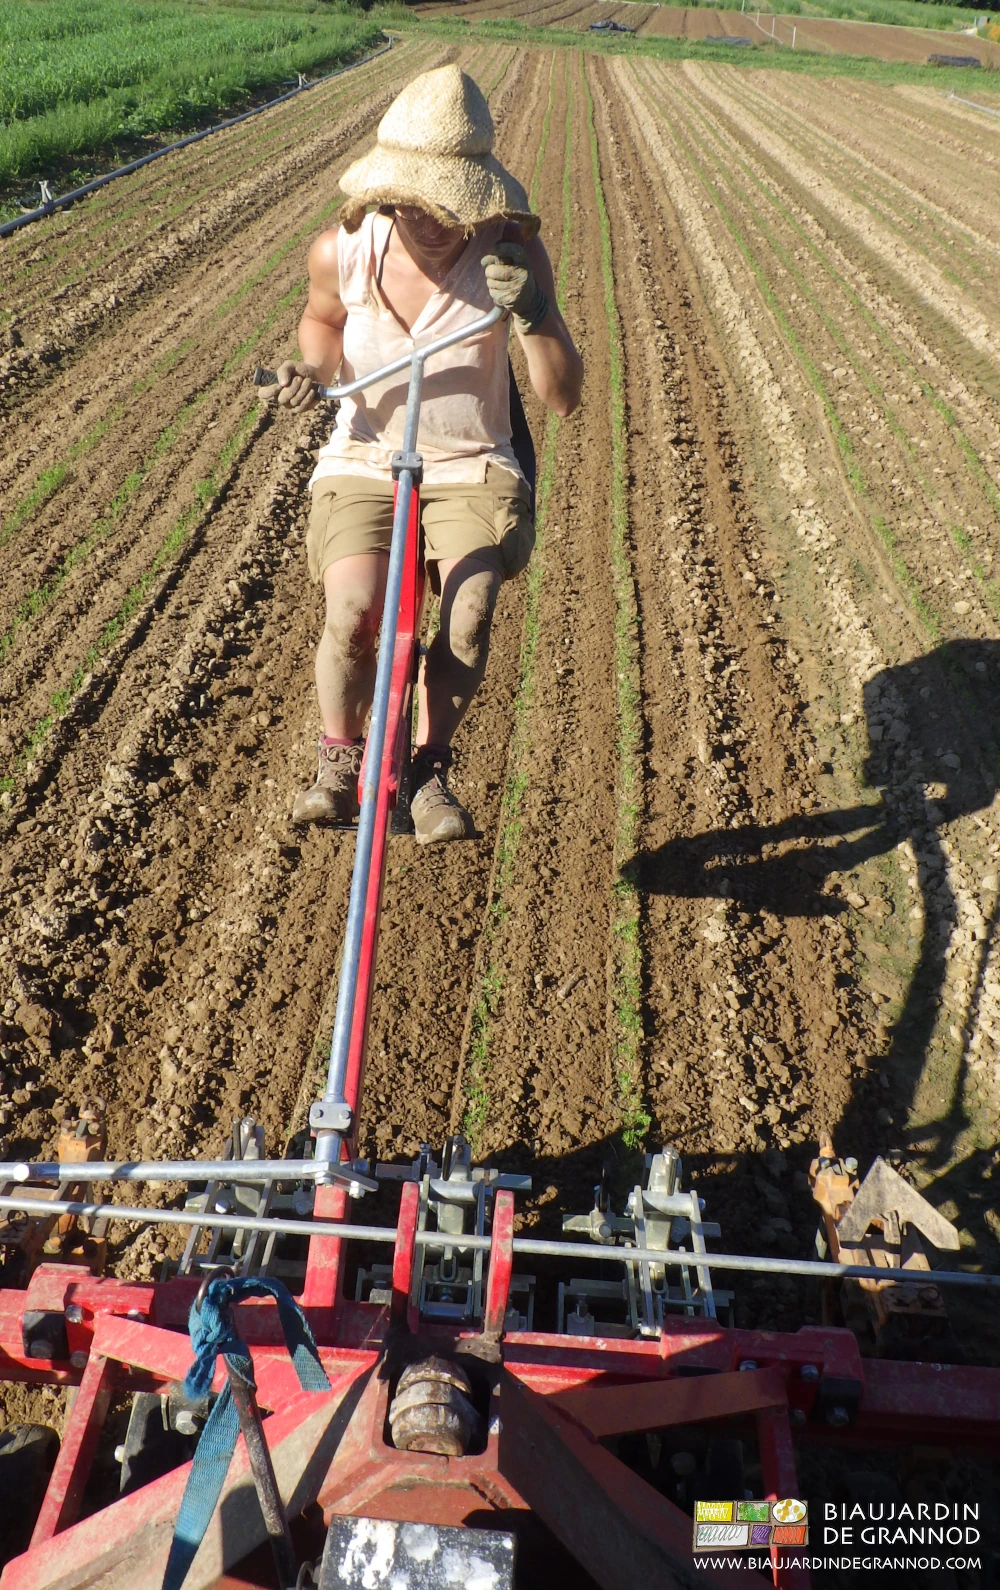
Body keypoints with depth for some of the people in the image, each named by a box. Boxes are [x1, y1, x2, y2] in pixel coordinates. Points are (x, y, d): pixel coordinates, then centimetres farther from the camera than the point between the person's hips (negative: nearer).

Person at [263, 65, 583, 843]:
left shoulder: (512, 252, -12)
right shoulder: (341, 252, -8)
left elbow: (564, 397, -13)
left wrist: (532, 314, -30)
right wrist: (314, 369, -5)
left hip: (471, 468, 0)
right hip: (362, 464, 1)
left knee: (470, 611, -29)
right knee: (352, 613, -26)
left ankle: (430, 770, -3)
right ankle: (340, 763, 3)